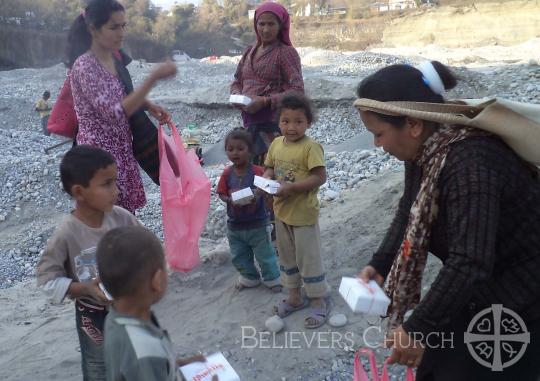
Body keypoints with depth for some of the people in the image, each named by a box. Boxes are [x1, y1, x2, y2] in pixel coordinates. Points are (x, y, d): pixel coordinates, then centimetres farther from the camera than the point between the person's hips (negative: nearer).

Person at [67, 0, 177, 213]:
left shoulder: (113, 59, 6)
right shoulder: (84, 66, -19)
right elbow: (116, 113, -27)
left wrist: (148, 106, 1)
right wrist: (154, 77, -30)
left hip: (120, 150, 8)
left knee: (125, 214, 15)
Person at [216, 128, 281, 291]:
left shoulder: (258, 171, -15)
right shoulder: (227, 174, -4)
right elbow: (221, 194, -1)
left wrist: (257, 196, -32)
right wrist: (230, 200, -21)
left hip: (257, 224, -4)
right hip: (235, 225, 4)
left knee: (264, 254, 9)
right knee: (239, 256, 19)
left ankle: (272, 278, 31)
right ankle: (250, 277, 42)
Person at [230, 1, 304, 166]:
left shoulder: (287, 52, -6)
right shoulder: (250, 50, 14)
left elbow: (297, 91, -13)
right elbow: (237, 81, 22)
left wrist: (265, 101, -20)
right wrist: (237, 95, 0)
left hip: (273, 125, -6)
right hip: (249, 123, 6)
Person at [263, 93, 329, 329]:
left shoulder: (310, 147, -19)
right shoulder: (276, 144, 2)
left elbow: (320, 177, -22)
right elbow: (270, 168, 11)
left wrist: (291, 187, -26)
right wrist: (267, 179, -11)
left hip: (303, 214, -7)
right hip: (281, 211, 7)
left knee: (308, 259, 4)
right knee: (286, 256, 20)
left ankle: (319, 302, 22)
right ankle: (294, 297, 37)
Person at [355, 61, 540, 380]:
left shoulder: (471, 162, -34)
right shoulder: (424, 149, -6)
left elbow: (470, 263, -36)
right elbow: (410, 214, 6)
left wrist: (418, 328, -29)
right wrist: (379, 266, -5)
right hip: (482, 290, 8)